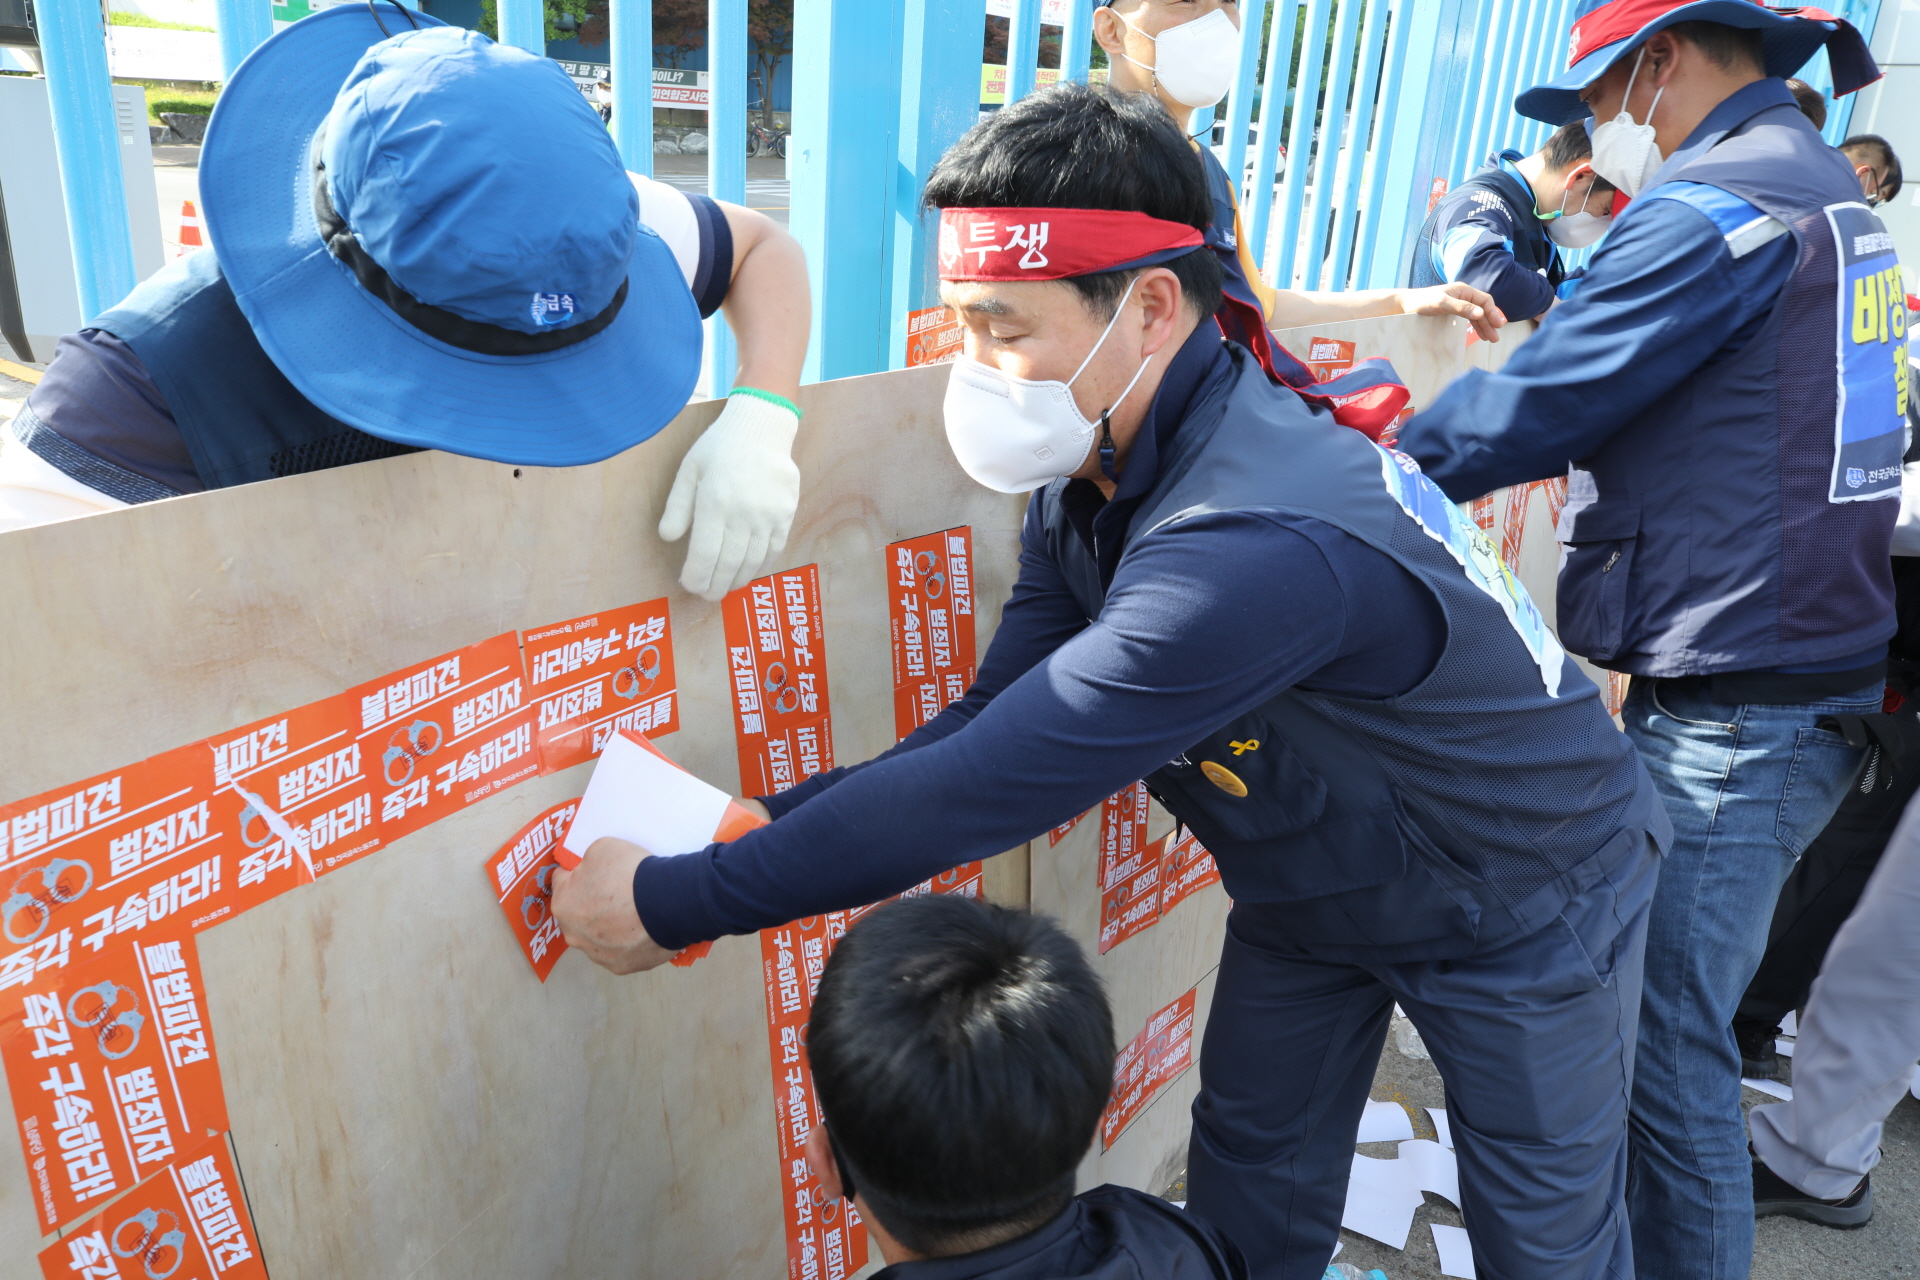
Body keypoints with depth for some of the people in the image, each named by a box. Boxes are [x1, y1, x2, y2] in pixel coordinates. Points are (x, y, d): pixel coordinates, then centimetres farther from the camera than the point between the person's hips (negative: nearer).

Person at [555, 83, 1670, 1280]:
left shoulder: (1264, 542, -42)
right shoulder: (1086, 479, -13)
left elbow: (992, 785, -42)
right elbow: (992, 725, -12)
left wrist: (672, 904, -33)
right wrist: (755, 820, -21)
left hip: (1529, 906, -6)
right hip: (1314, 895, 7)